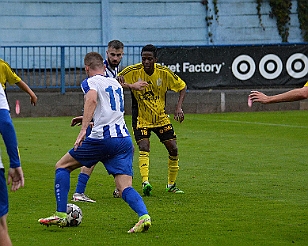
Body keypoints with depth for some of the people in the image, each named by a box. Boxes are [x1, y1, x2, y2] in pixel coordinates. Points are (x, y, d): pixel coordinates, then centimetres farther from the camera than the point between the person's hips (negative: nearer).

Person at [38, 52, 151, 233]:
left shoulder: (90, 82, 3)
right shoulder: (116, 83, 24)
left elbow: (92, 99, -22)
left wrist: (83, 128, -29)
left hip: (102, 138, -6)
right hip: (125, 139, 6)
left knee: (62, 166, 13)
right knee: (125, 188, -1)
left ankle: (61, 215, 6)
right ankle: (144, 216, -28)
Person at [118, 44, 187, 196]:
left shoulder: (164, 72, -11)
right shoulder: (133, 71, -16)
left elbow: (182, 87, 2)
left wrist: (179, 107, -12)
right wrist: (122, 84, -36)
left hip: (161, 117, 3)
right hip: (141, 118, -3)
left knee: (173, 149, 0)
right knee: (144, 148, -23)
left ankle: (171, 184, 17)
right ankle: (145, 182, -34)